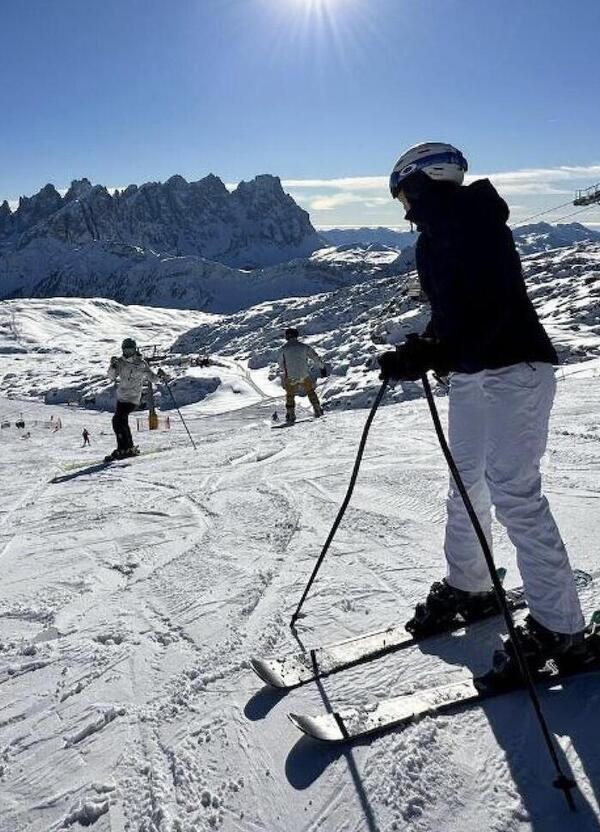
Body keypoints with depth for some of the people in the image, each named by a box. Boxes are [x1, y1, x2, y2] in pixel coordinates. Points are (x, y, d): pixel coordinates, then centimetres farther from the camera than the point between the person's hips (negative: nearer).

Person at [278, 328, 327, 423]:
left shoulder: (283, 350, -4)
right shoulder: (304, 347, -4)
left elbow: (281, 366, 4)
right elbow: (316, 358, 0)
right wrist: (322, 368, 12)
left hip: (290, 377, -1)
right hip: (305, 376, 1)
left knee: (290, 396, 17)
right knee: (311, 391, 22)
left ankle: (290, 416, 14)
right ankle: (318, 411, 22)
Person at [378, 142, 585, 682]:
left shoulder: (474, 218, -12)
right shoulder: (434, 238, 15)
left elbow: (490, 306, -25)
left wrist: (429, 355, -32)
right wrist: (415, 354, 2)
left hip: (514, 368, -9)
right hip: (469, 372, 9)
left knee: (513, 492, -11)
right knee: (466, 484, 14)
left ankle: (559, 625, 2)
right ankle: (467, 588, 31)